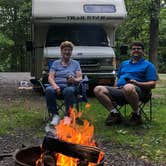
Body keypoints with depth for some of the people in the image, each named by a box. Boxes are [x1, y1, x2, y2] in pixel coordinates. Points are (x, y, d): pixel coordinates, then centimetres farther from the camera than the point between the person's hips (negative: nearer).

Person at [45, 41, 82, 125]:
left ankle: (67, 115, -35)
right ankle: (55, 115, -29)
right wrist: (54, 85, -14)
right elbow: (50, 77, 8)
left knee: (69, 91, -39)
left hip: (69, 86, -1)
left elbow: (80, 78, 9)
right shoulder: (56, 63, 21)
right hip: (57, 85, 1)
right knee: (48, 90, -35)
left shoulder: (75, 63, 21)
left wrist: (75, 80, -16)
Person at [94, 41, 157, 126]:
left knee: (128, 87, -44)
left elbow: (152, 84, 1)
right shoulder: (124, 63, 30)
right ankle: (114, 113, -15)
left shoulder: (148, 65, 12)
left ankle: (136, 114, -21)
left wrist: (137, 83, -15)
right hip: (119, 90, 6)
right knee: (98, 89, -16)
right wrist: (115, 87, 11)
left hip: (137, 91, -6)